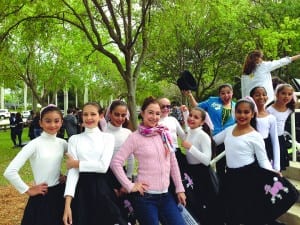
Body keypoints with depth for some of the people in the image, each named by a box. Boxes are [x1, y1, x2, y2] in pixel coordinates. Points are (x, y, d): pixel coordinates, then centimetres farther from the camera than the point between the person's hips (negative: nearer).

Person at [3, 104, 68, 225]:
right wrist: (28, 190, -13)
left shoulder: (62, 143, 0)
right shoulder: (35, 144, -15)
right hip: (42, 197, -5)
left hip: (60, 193, 5)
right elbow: (9, 172, -22)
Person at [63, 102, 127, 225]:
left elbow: (103, 166, -10)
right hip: (81, 190, 1)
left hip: (102, 189, -1)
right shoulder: (74, 139, 5)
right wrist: (67, 204, -13)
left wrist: (77, 163, -8)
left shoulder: (108, 137, 4)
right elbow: (72, 171, -4)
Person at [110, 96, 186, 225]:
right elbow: (116, 162, -9)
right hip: (145, 196, -4)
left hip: (165, 195, 5)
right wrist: (130, 186, -11)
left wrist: (179, 188, 10)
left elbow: (173, 163, 12)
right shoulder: (135, 137, -7)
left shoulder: (164, 134, 7)